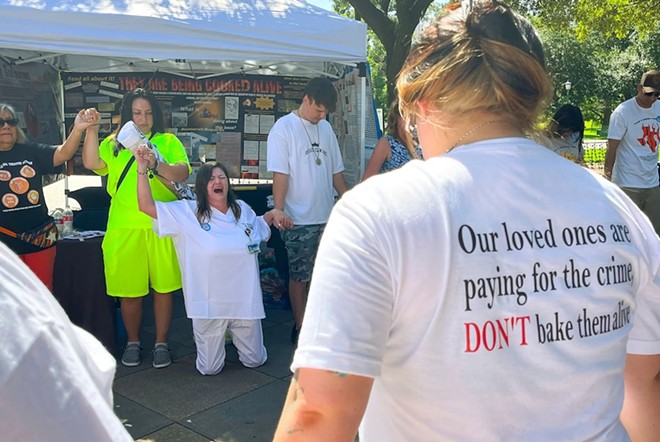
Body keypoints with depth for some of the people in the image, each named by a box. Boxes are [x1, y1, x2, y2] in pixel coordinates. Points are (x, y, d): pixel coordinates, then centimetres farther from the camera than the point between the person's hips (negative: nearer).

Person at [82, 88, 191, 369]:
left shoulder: (168, 141, 7)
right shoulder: (114, 144, 12)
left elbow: (182, 174, -8)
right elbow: (91, 164, -4)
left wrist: (154, 164, -25)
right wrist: (91, 130, -11)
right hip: (125, 228, 1)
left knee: (163, 287, 7)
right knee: (129, 290, 8)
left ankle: (161, 343, 22)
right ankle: (132, 342, 28)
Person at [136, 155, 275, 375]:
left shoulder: (243, 209, 6)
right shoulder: (187, 212, -6)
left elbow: (260, 226, 27)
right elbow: (147, 206, -12)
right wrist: (142, 168, -18)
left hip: (245, 300, 3)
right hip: (209, 305, -3)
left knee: (254, 360, 14)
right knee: (210, 369, 7)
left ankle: (233, 334, 45)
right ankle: (215, 339, 41)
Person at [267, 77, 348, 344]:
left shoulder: (326, 128, 11)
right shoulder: (284, 128, -8)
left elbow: (336, 170, 15)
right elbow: (280, 173, -14)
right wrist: (279, 209, -22)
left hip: (327, 216, 6)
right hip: (298, 221, -6)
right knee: (299, 275, 5)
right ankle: (300, 327, 18)